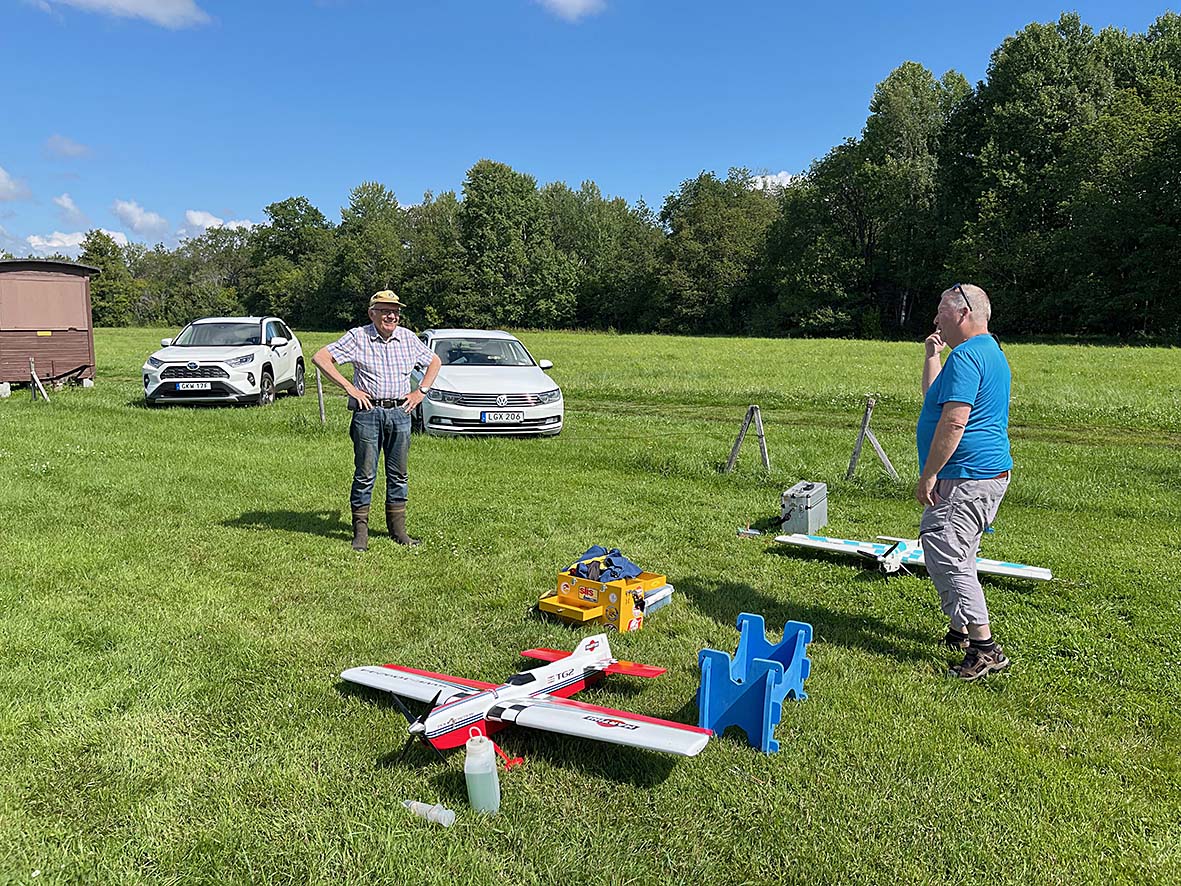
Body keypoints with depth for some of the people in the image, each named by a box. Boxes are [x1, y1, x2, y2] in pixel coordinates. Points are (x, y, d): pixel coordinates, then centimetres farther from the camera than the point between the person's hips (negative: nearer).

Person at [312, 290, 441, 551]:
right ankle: (360, 531, 8)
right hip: (368, 412, -3)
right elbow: (320, 357, -5)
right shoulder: (357, 337, -1)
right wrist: (349, 387, -9)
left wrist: (421, 392, 11)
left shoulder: (408, 338, 10)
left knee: (398, 474, 8)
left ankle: (397, 529, 17)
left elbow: (434, 362, 24)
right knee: (365, 474, -1)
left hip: (400, 413, 4)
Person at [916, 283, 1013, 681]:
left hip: (967, 479, -11)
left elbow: (953, 421, -25)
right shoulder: (990, 351, 19)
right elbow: (933, 396, 29)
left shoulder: (965, 356, -16)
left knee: (946, 556, -10)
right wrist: (932, 354, 25)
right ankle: (960, 631, 32)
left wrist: (927, 476, -21)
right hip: (989, 473, 11)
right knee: (957, 555, 19)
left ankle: (984, 647, -8)